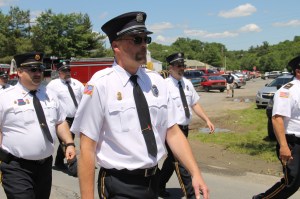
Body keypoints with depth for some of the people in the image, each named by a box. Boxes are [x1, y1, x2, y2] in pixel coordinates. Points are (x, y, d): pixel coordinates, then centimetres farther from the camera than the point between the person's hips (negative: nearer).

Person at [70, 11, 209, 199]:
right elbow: (87, 148, -15)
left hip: (152, 181, 6)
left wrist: (196, 173, -7)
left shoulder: (156, 81, 1)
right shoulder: (101, 84, -15)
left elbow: (173, 132, 1)